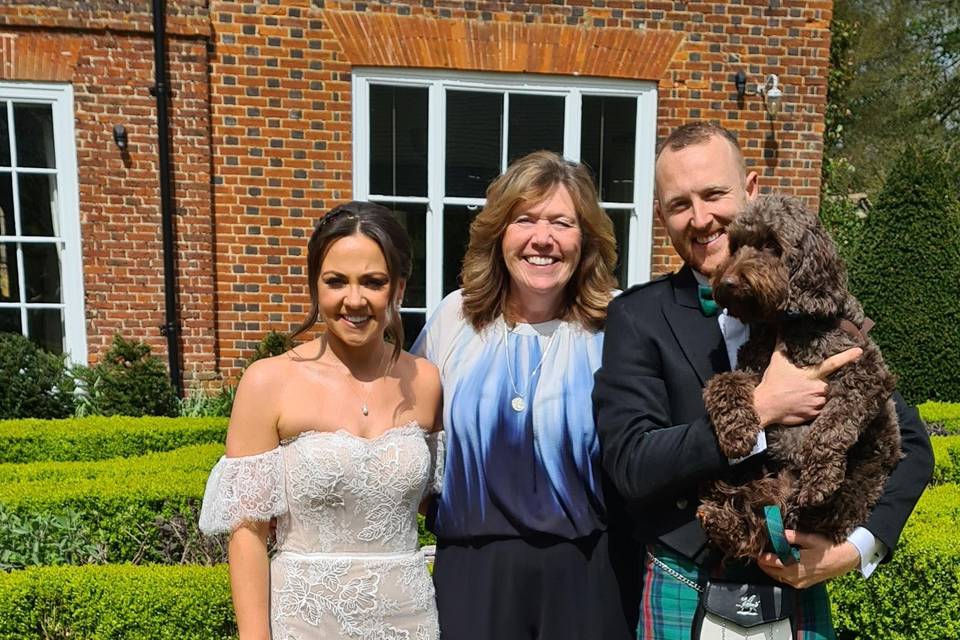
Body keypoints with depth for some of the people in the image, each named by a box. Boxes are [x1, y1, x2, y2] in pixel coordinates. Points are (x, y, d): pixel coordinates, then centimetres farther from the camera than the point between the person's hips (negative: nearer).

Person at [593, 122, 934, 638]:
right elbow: (630, 464, -17)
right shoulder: (638, 317, -10)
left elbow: (908, 442, 3)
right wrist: (756, 411, -25)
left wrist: (860, 547, -11)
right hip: (684, 596, -1)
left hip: (799, 586, 2)